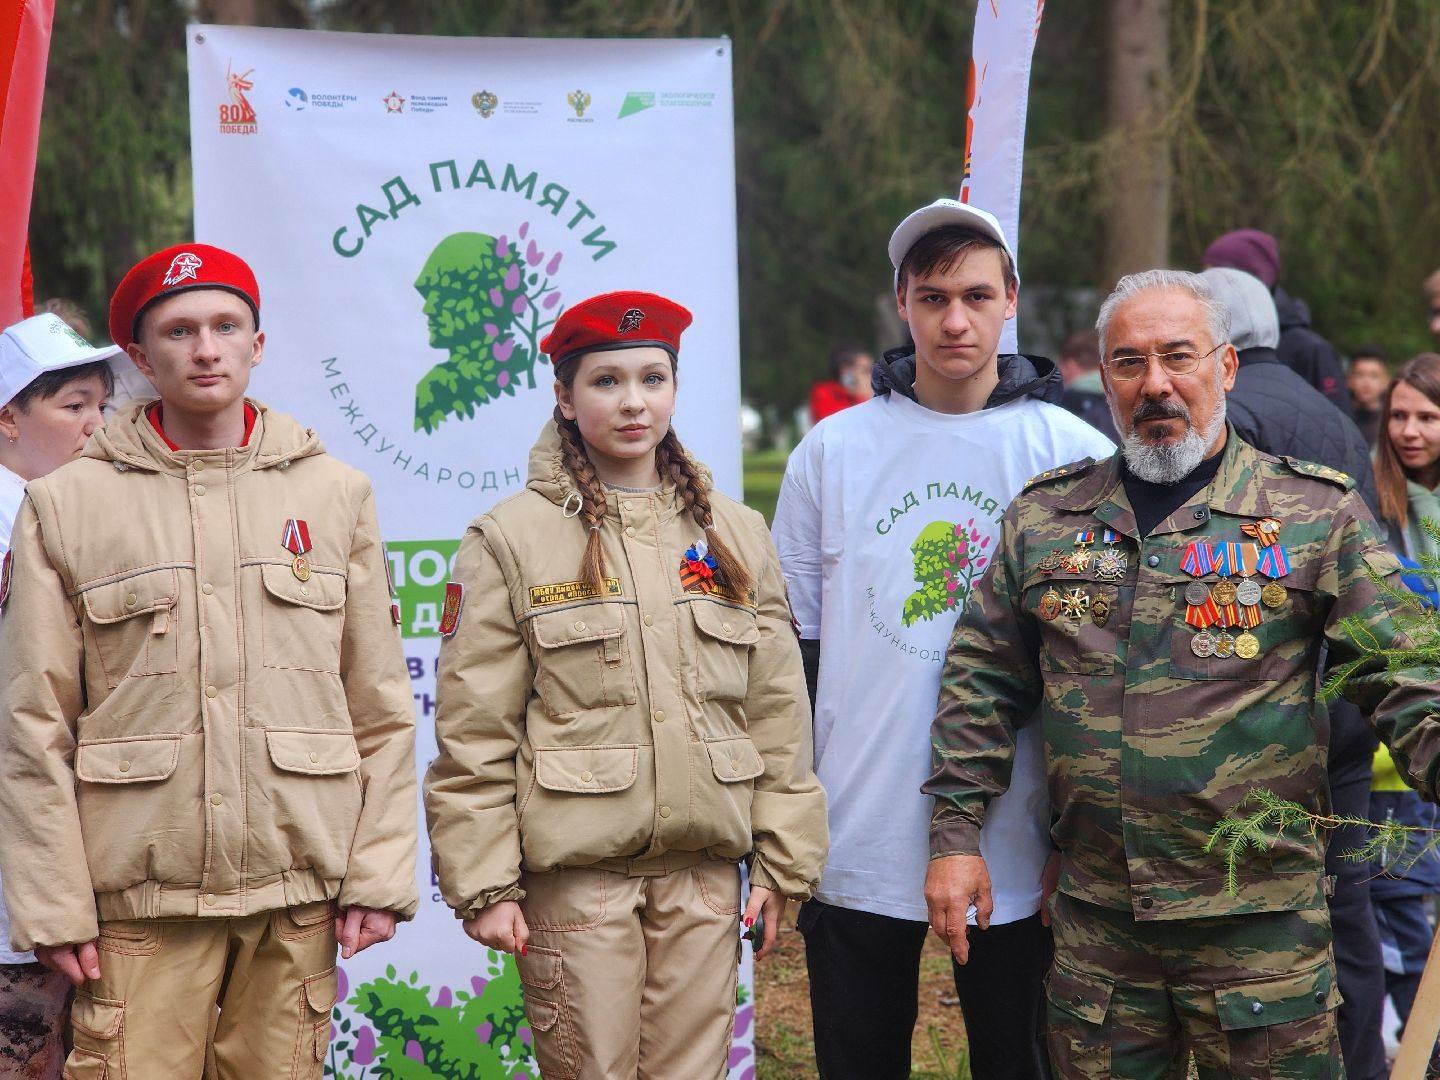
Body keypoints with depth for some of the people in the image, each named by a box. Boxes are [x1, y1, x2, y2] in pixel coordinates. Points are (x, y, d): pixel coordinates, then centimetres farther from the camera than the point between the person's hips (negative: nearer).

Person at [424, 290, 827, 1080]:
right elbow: (473, 733, -4)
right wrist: (484, 886, -8)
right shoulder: (511, 538, -1)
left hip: (705, 870, 3)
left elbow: (777, 714, 11)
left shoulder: (735, 534, 10)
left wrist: (783, 866, 7)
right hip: (575, 869, -3)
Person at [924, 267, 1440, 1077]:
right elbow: (981, 686, 13)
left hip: (1263, 926, -3)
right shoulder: (1044, 518, 10)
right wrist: (956, 835, 6)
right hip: (1095, 926, 3)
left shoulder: (1316, 514, 1)